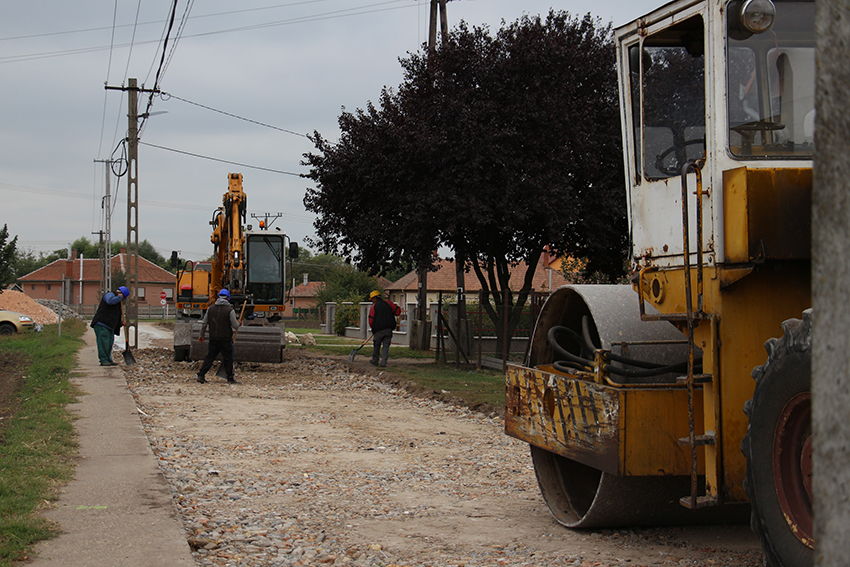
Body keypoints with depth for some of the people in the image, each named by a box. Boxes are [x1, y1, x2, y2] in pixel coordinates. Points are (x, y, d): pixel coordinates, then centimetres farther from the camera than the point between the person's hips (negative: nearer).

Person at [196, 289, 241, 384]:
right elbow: (235, 326, -9)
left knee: (209, 357, 9)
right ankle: (230, 379, 8)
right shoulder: (230, 310, -9)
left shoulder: (210, 309, 5)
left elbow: (204, 324, 9)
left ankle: (201, 375, 5)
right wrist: (238, 323, 14)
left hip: (213, 339, 4)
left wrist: (201, 335, 21)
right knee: (228, 359, 4)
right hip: (225, 339, -4)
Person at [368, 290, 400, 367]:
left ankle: (375, 360, 23)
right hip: (389, 329, 2)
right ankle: (383, 362, -5)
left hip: (378, 330, -2)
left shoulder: (373, 307, 0)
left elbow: (371, 320, -1)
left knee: (376, 346, 13)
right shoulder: (388, 303, 7)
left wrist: (373, 328, 16)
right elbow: (398, 311, 5)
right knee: (386, 345, 4)